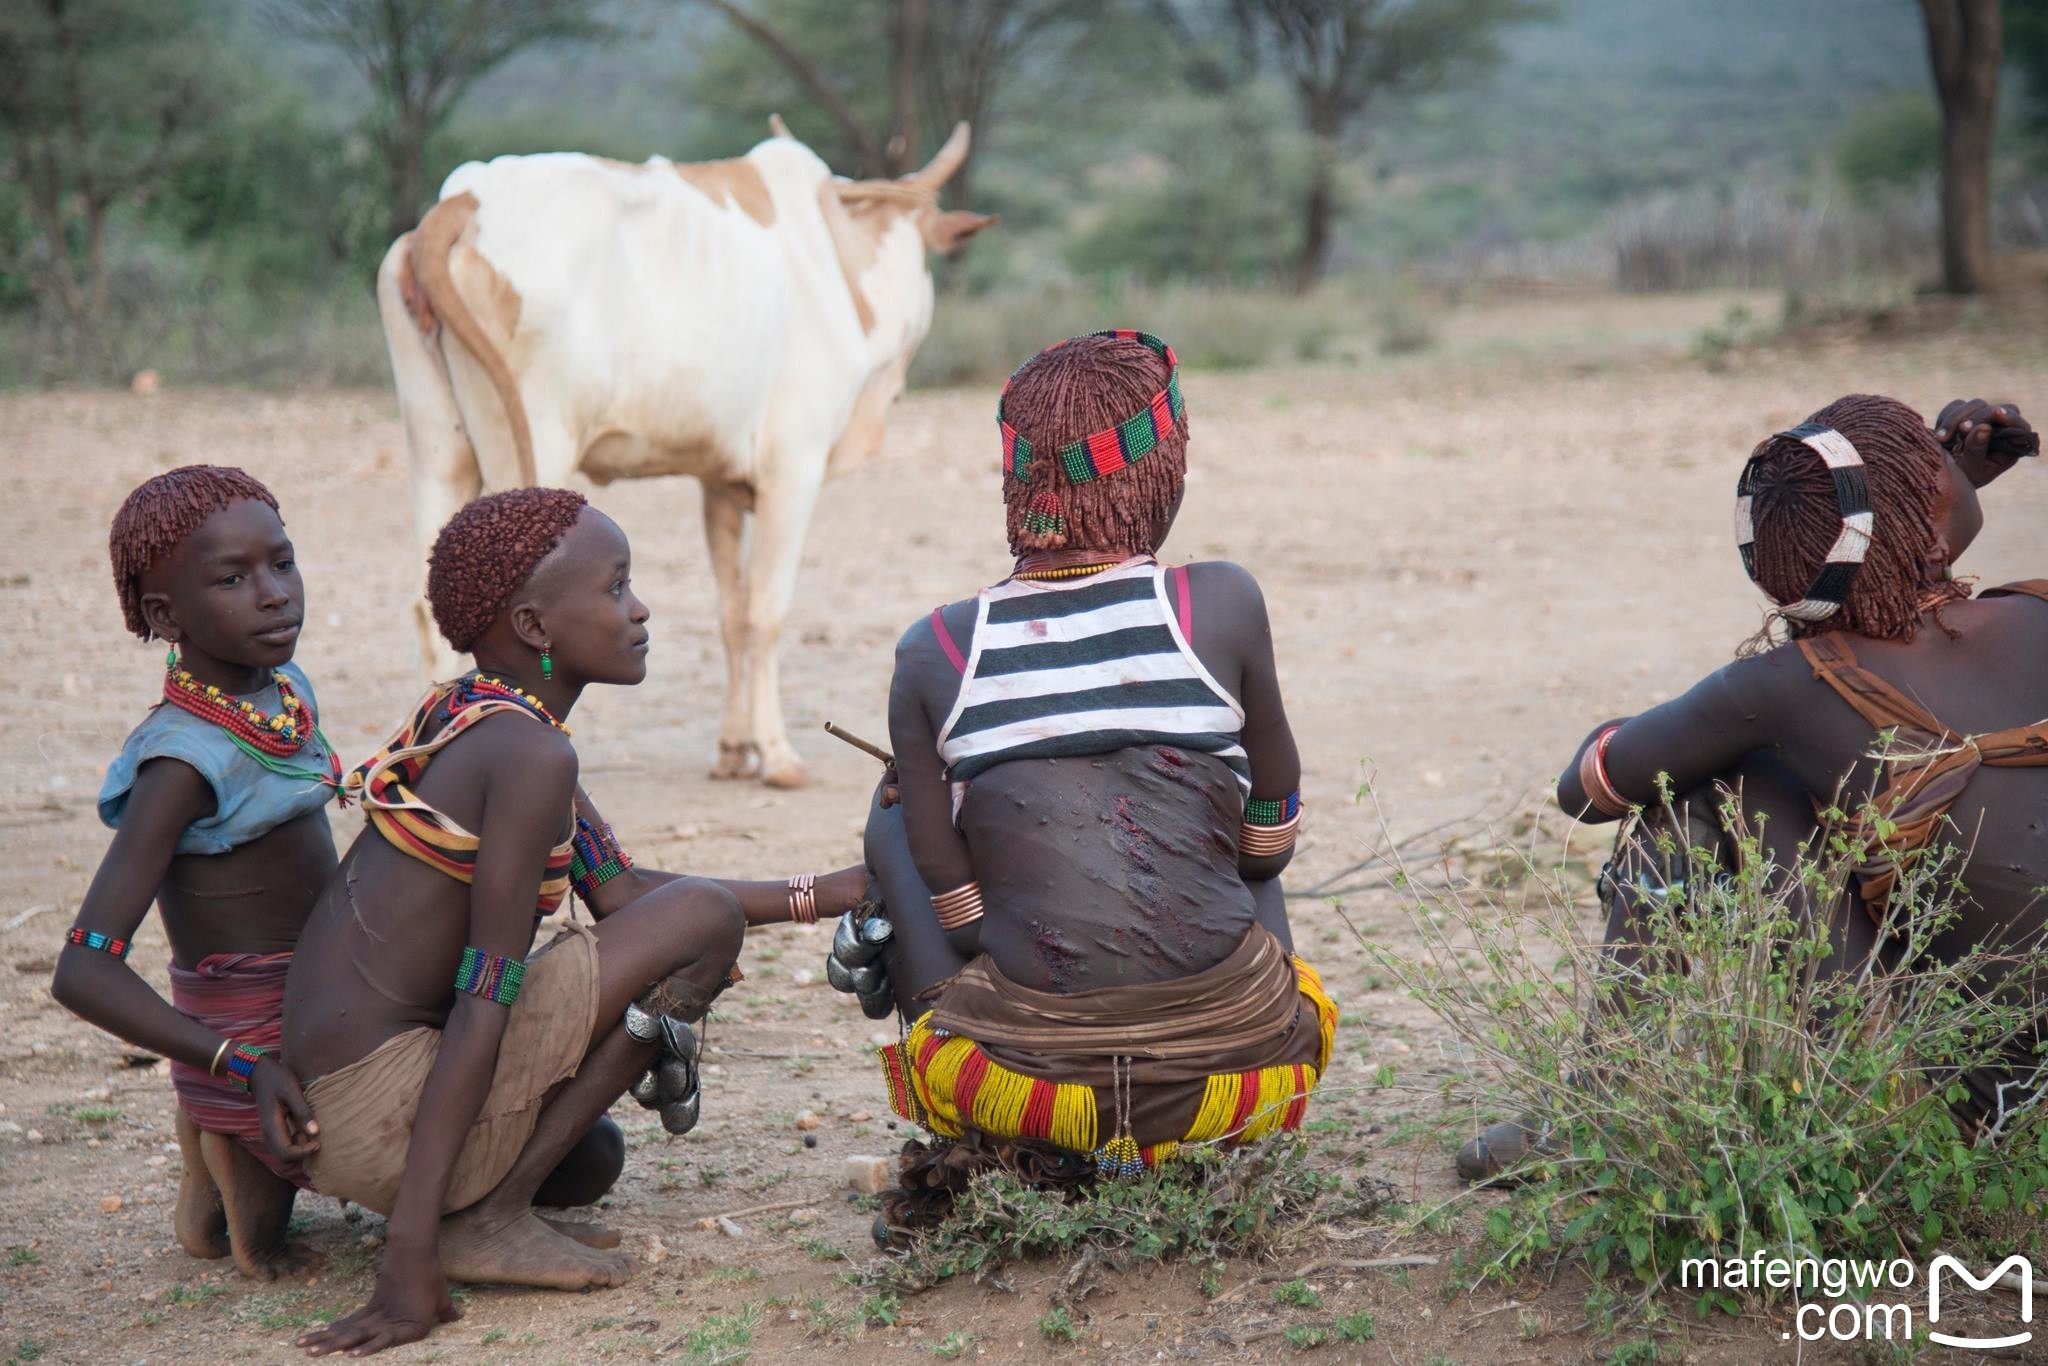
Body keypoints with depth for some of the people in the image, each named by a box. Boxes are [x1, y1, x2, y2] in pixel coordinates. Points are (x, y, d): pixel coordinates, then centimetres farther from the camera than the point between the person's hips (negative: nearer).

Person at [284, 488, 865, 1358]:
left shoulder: (480, 722, 12)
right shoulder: (529, 755, -17)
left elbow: (619, 889, 17)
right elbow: (484, 1005, -22)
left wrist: (829, 893, 17)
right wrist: (410, 1252, -23)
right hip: (380, 1104, -11)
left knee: (591, 1158, 38)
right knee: (704, 917, -11)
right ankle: (489, 1216, -9)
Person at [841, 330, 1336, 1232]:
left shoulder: (933, 655, 0)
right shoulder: (1222, 606, -2)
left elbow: (956, 909, 5)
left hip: (1019, 1078, -1)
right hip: (1233, 1071, 1)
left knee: (894, 813, 25)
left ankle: (1000, 1152, 15)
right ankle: (1174, 1156, 17)